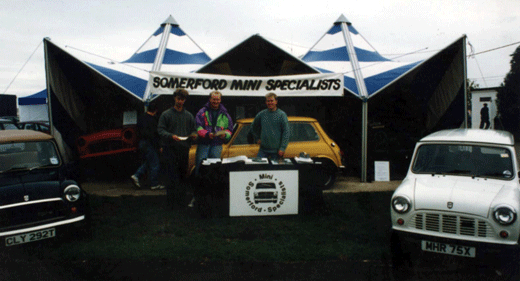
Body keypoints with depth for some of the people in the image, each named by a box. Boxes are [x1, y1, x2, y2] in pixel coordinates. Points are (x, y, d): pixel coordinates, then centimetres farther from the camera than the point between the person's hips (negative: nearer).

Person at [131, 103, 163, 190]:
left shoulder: (140, 118, 11)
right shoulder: (152, 120, -16)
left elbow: (137, 131, 17)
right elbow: (153, 135, -19)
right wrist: (157, 146, -15)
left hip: (141, 143, 9)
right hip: (149, 144, -9)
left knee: (147, 162, 21)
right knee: (154, 164, -1)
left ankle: (136, 176, 10)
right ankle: (154, 184, 4)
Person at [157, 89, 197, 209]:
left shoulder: (189, 115, 16)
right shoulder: (166, 114, 4)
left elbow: (193, 129, 17)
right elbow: (160, 130, -3)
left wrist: (193, 135, -7)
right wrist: (171, 136, -20)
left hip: (184, 149, 4)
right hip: (170, 149, -4)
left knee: (183, 175, 8)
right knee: (172, 176, -7)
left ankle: (181, 200, 16)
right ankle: (172, 201, 1)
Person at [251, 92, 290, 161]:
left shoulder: (282, 114, -4)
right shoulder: (261, 114, 5)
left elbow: (286, 132, -8)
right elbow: (253, 127, 22)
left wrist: (282, 148, -13)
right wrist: (257, 138, 14)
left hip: (276, 150, -3)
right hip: (263, 149, 3)